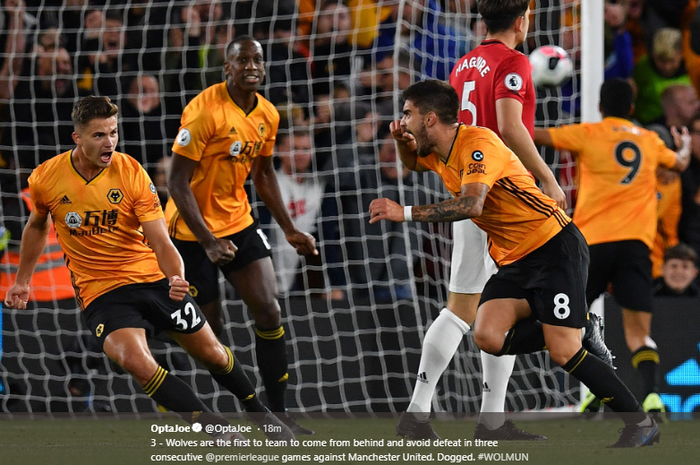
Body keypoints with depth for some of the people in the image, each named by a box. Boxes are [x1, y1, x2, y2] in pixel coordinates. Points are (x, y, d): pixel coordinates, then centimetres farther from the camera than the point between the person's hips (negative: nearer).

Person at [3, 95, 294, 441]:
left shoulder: (132, 173, -11)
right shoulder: (44, 179, -7)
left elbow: (160, 241, -15)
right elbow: (37, 225, 16)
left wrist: (176, 279, -34)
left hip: (154, 280, 1)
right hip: (101, 294, -1)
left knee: (212, 353, 8)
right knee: (136, 361, -29)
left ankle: (258, 412, 38)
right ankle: (217, 429, -18)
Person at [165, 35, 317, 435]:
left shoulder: (268, 115, 2)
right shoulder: (205, 111, -21)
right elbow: (178, 182, -22)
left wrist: (290, 230, 13)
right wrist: (208, 241, -29)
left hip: (239, 223, 6)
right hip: (194, 230, -6)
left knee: (269, 311, -2)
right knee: (210, 327, -2)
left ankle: (278, 413, 4)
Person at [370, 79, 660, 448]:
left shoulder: (478, 144, -20)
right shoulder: (437, 153, 7)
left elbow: (471, 204, -35)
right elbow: (413, 163, 31)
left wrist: (405, 213, -34)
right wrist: (402, 142, 7)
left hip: (555, 248, -9)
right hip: (513, 261, 9)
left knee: (563, 352, -16)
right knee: (488, 336, -15)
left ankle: (641, 424, -3)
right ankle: (574, 330, 7)